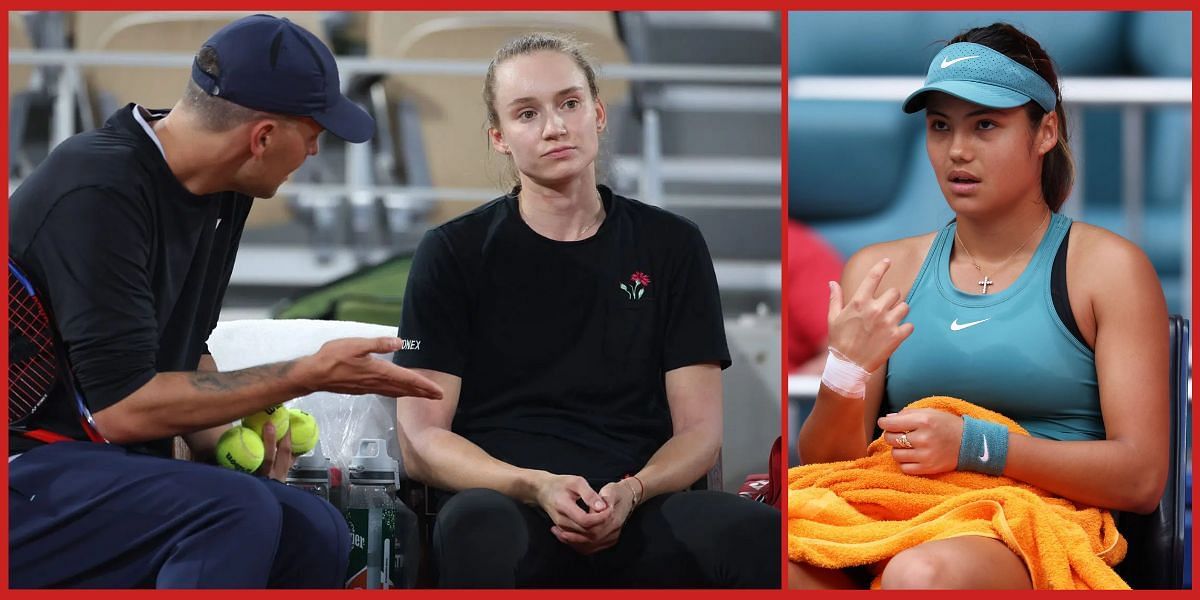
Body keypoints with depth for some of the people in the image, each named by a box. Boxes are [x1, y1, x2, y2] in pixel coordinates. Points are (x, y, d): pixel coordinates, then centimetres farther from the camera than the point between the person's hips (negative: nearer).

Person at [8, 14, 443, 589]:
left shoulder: (221, 195, 6)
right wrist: (308, 376, -18)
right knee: (235, 512, -29)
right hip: (25, 472, -9)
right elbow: (121, 405, -23)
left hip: (114, 459, 9)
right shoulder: (99, 193, -22)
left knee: (312, 532, -10)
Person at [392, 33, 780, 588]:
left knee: (758, 534, -34)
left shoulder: (671, 246, 16)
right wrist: (537, 488, -14)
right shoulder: (453, 252, 11)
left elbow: (698, 428, 13)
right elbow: (421, 439, 5)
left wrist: (631, 493, -10)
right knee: (478, 528, -40)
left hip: (633, 518, 1)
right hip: (507, 507, -1)